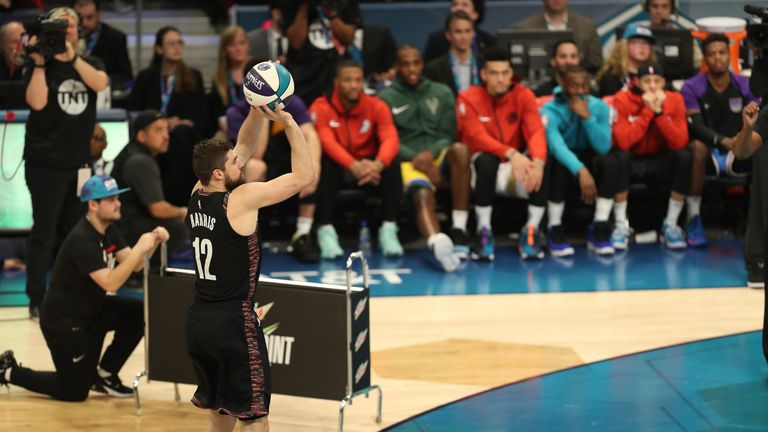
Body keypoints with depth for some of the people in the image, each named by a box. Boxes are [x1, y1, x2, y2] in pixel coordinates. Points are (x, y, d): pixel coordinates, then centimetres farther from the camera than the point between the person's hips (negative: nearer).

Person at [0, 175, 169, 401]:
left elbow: (133, 264, 0)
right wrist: (139, 248, -36)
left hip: (90, 309, 9)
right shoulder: (82, 240, -28)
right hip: (63, 320, -9)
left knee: (139, 313, -9)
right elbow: (110, 282, -34)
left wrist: (153, 242, -18)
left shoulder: (108, 229, 1)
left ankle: (104, 374, 7)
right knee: (75, 392, -3)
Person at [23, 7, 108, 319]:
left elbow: (100, 83, -13)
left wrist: (72, 57, -23)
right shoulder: (40, 67, -1)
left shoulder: (89, 64, 10)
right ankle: (37, 301, 1)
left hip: (79, 162, 4)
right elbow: (37, 102, -18)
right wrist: (40, 62, -21)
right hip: (45, 162, -4)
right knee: (44, 233, -3)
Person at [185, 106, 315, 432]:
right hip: (233, 322, -8)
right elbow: (304, 175, -14)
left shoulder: (197, 196, 6)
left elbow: (244, 146, 17)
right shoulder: (241, 199, -16)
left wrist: (258, 112, 6)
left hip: (198, 320, 8)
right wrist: (288, 123, -10)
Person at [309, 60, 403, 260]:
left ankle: (388, 230, -22)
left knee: (392, 161, -26)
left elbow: (390, 139, -22)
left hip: (369, 166, 2)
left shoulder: (376, 106, -6)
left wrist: (378, 164, -45)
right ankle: (326, 231, -30)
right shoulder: (321, 108, -12)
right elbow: (327, 142, -29)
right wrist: (354, 166, -46)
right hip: (339, 168, -2)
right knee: (325, 163, -34)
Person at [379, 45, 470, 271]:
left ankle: (459, 230, -32)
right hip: (409, 161, -2)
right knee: (423, 194, -35)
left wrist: (431, 154, -11)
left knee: (460, 150, -33)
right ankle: (438, 244, -68)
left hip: (439, 156, 2)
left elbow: (448, 135, 11)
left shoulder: (442, 93, 18)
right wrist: (418, 160, -12)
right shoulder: (387, 98, 11)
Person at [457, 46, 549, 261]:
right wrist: (511, 153, -39)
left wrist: (537, 161, -38)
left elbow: (536, 131, -15)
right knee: (486, 161, -37)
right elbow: (478, 137, -21)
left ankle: (531, 231, -16)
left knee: (540, 164, -30)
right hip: (484, 170, -2)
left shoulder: (524, 95, -2)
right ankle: (484, 232, -24)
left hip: (517, 166, 2)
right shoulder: (469, 99, -8)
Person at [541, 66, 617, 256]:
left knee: (610, 161, -29)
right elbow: (556, 146, -40)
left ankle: (599, 230, -22)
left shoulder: (599, 107, -9)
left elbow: (603, 147, -20)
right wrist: (580, 171, -56)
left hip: (588, 159, 3)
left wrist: (587, 117, -30)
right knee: (559, 164, -38)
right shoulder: (551, 111, -21)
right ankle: (554, 230, -23)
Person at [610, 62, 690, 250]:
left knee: (684, 156, -26)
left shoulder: (674, 100, -9)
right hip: (632, 163, -2)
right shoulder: (623, 100, -16)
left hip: (660, 164, 2)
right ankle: (621, 226, -22)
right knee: (621, 156, -34)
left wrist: (659, 112, -28)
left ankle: (671, 226, -15)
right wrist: (647, 111, -29)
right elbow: (623, 142, -29)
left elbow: (680, 143, -20)